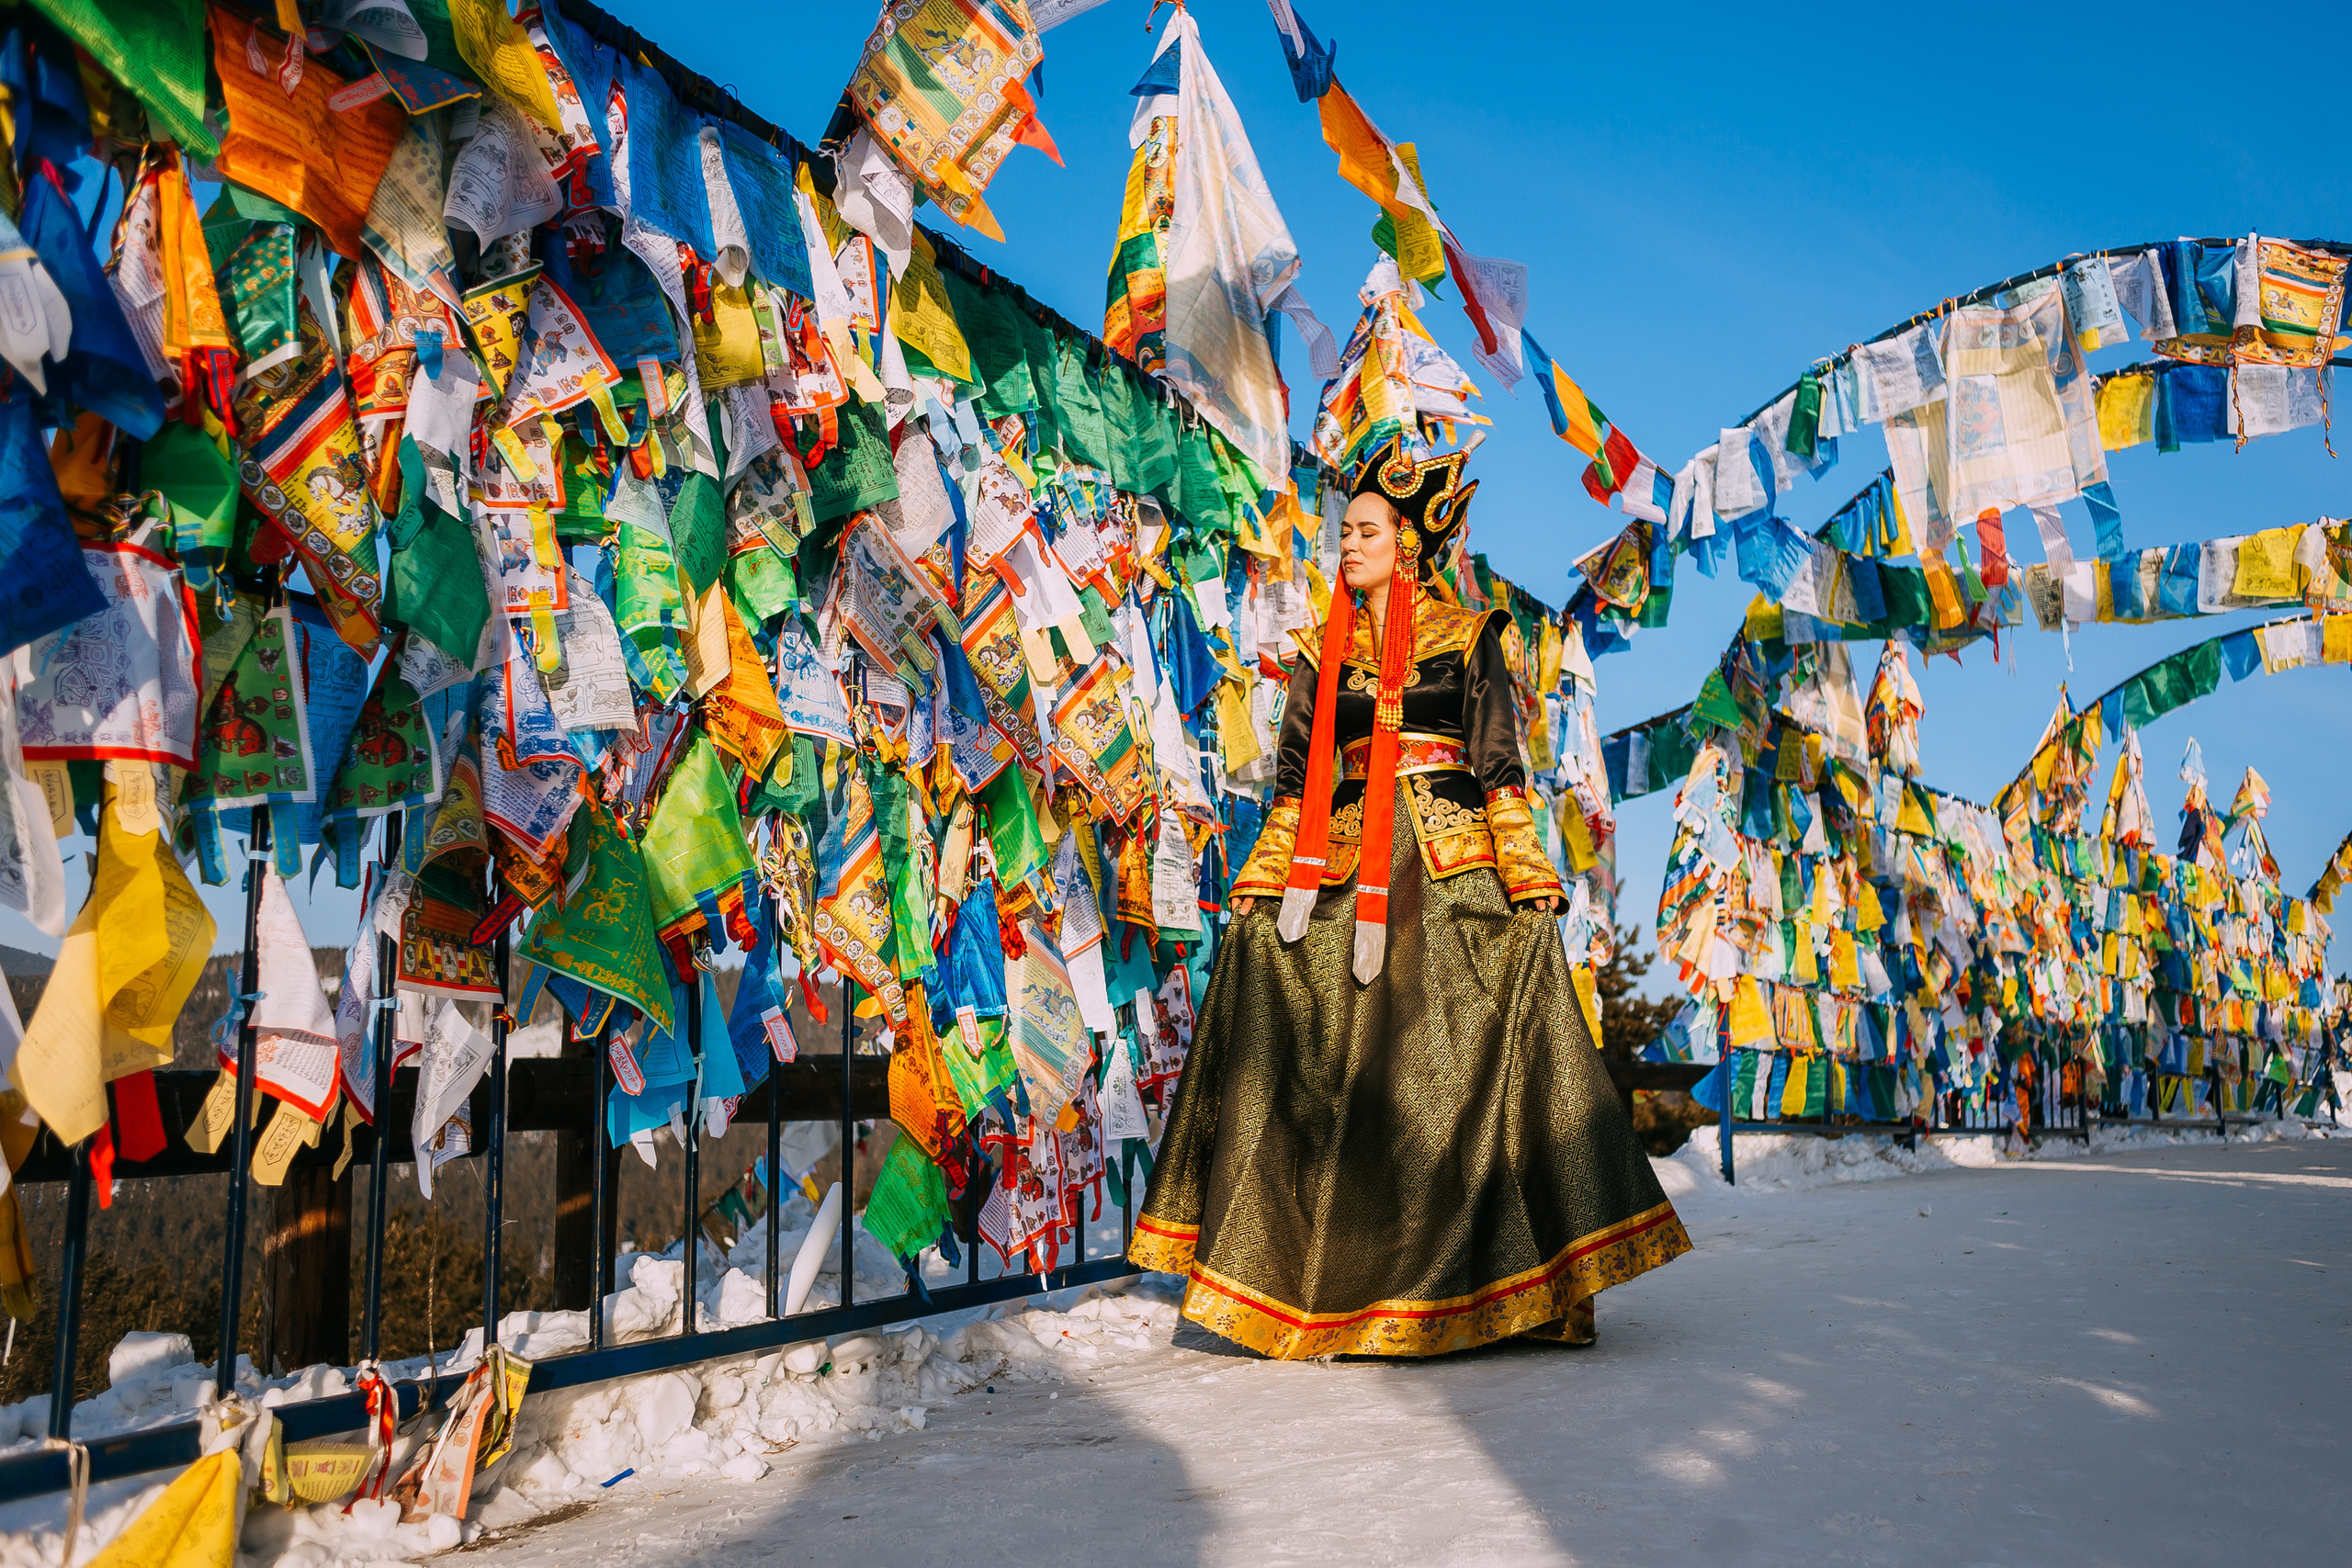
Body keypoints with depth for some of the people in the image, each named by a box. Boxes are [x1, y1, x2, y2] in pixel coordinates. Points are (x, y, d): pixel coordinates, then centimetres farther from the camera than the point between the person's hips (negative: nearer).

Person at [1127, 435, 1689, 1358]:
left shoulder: (1469, 637, 7)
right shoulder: (1321, 654, 15)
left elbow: (1501, 763, 2)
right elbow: (1297, 778, 12)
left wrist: (1526, 874, -7)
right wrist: (1260, 879, 4)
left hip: (1457, 869, -2)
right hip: (1348, 876, 3)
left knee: (1471, 1058, -8)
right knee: (1340, 1071, -6)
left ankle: (1517, 1284, 0)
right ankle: (1320, 1289, 0)